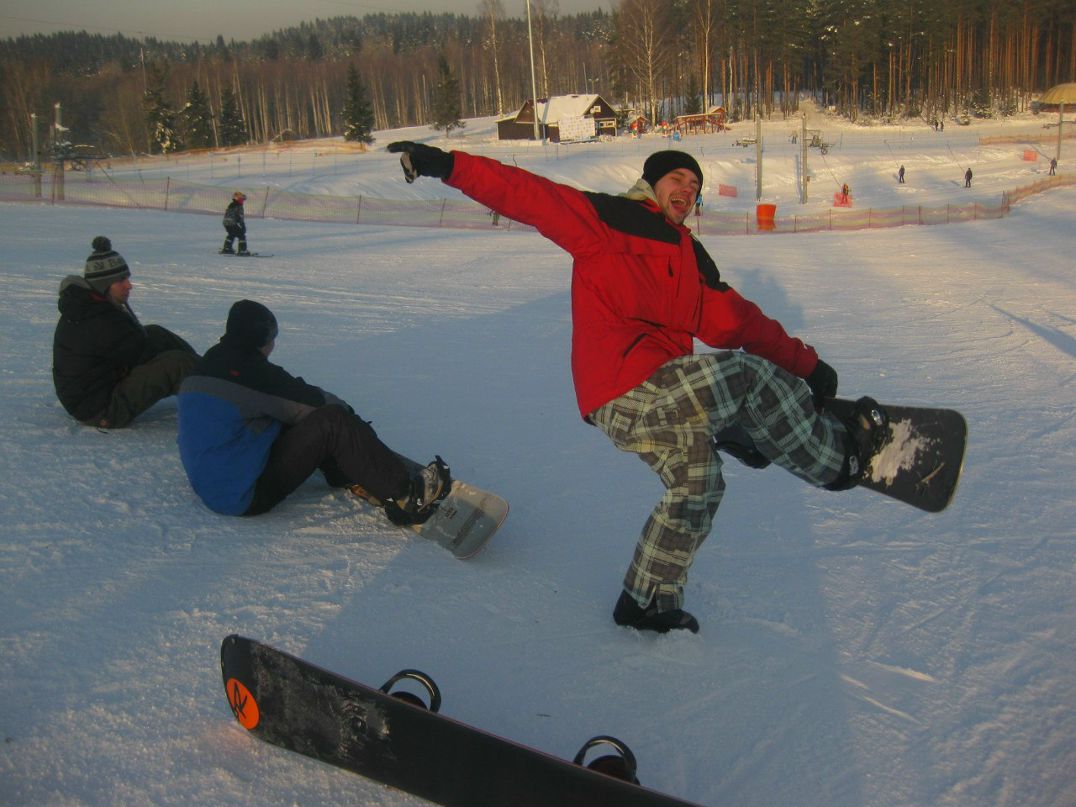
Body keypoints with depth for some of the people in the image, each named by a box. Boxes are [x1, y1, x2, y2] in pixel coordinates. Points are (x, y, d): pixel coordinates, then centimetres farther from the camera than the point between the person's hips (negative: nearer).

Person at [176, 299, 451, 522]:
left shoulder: (210, 364, 11)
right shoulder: (251, 371, -17)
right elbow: (314, 401, -11)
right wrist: (346, 413, 8)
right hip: (245, 496, -10)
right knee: (332, 423, -17)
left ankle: (358, 479, 12)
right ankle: (406, 496, -15)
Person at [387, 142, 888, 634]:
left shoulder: (690, 256, 21)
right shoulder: (607, 220, -2)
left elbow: (735, 319, 19)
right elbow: (527, 194, -9)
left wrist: (804, 364, 14)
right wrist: (449, 165, -20)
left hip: (660, 398, 10)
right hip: (628, 395, -10)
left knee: (696, 484, 17)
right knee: (748, 377, -15)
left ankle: (647, 601, 35)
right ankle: (841, 459, 6)